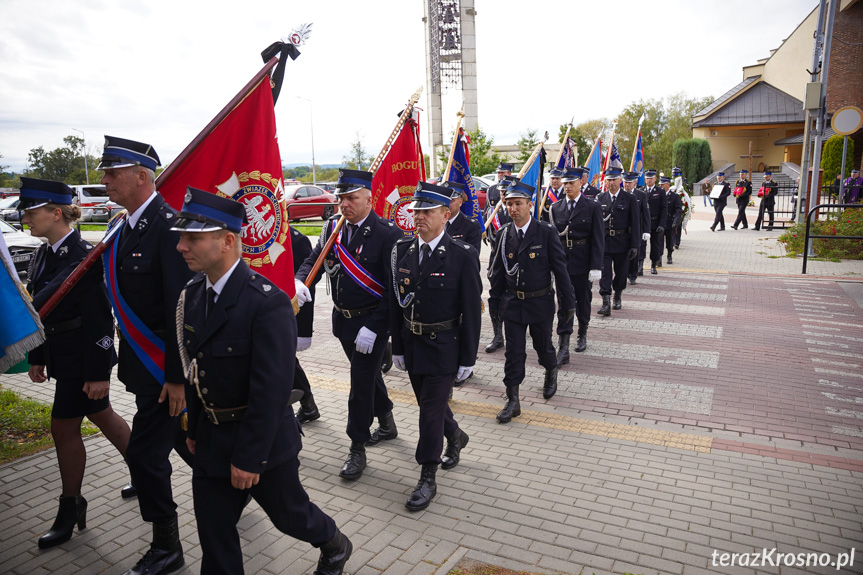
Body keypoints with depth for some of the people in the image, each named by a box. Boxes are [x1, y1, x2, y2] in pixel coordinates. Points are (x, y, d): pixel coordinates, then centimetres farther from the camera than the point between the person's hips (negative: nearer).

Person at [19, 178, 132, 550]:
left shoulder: (83, 257, -20)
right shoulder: (42, 256, 7)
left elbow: (99, 320, -21)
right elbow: (38, 308, 13)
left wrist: (98, 373, -20)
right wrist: (37, 358, 14)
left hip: (81, 359, -9)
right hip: (60, 356, 9)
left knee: (64, 427, 1)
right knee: (100, 415, 19)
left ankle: (69, 509, 20)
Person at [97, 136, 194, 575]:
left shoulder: (168, 227, -20)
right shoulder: (127, 227, 9)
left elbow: (181, 308, -23)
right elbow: (127, 299, 14)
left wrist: (176, 375, -22)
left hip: (164, 369, -8)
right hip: (144, 364, 9)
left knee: (145, 453, 1)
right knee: (185, 440, 20)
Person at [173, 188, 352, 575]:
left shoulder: (267, 303, -26)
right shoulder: (194, 293, -1)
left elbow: (270, 390, -25)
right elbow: (196, 368, 8)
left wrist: (248, 457, -21)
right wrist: (194, 428, 11)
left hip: (263, 441, -6)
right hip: (211, 441, 6)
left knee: (289, 514, 17)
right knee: (213, 532, 15)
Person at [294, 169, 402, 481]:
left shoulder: (388, 234, -18)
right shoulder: (332, 227, 1)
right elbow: (313, 260, 7)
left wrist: (373, 328, -23)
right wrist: (299, 282, -16)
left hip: (372, 322, -6)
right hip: (342, 318, 7)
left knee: (361, 381, -1)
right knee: (368, 373, 22)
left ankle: (358, 448, 17)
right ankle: (387, 423, 44)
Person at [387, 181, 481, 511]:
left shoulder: (463, 256, -14)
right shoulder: (402, 251, 1)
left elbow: (471, 311, -11)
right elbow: (395, 302, 6)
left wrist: (468, 359, -10)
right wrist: (397, 347, 6)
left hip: (443, 347, -5)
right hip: (412, 344, 6)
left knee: (431, 410, 0)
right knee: (428, 403, 20)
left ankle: (427, 480, 17)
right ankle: (456, 438, 49)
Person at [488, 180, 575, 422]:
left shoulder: (546, 232, -9)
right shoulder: (503, 234, -1)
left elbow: (560, 268, -6)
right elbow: (497, 272, 6)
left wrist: (568, 300, -4)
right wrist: (494, 301, 7)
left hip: (540, 302, -2)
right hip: (512, 302, 2)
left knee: (543, 346, 16)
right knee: (514, 351, 3)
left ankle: (551, 373, 48)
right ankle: (513, 401, 11)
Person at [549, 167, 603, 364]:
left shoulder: (592, 207, -3)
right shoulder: (556, 208, 5)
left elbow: (598, 239, -6)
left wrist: (596, 267, -12)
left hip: (583, 263, -1)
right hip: (562, 262, 2)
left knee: (583, 302, 14)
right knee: (563, 305, -1)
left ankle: (582, 335, 38)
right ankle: (563, 349, -1)